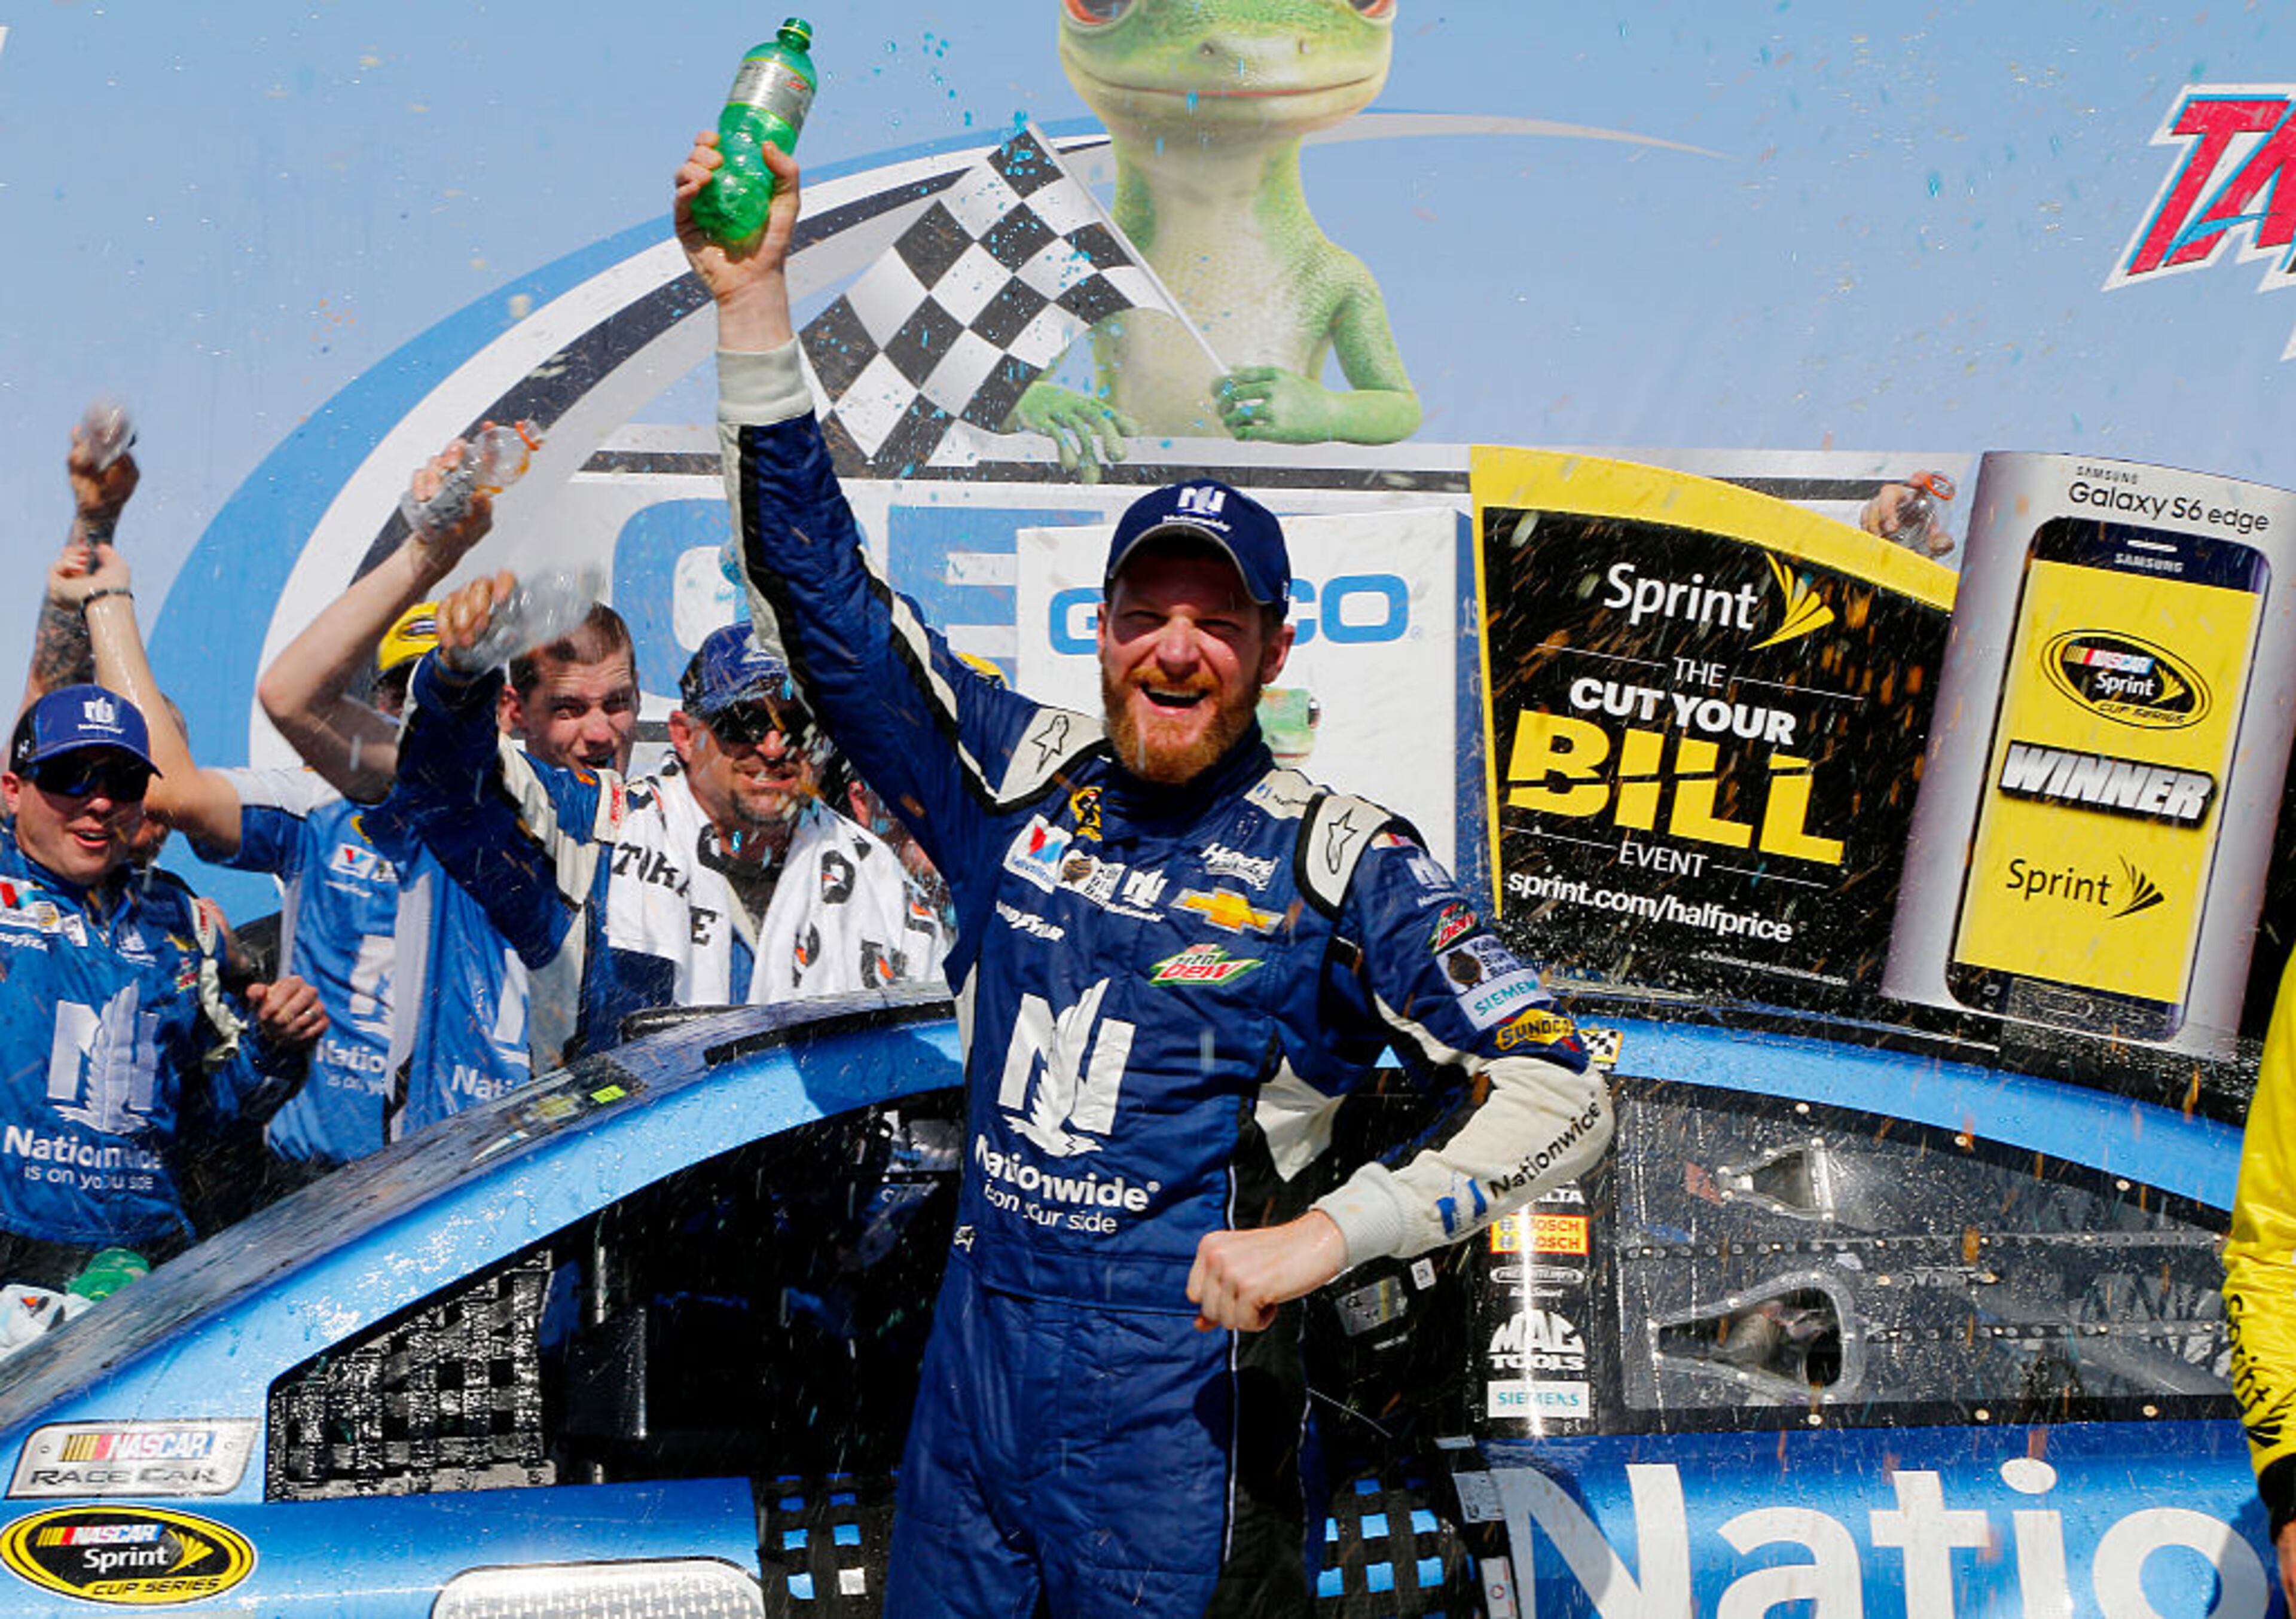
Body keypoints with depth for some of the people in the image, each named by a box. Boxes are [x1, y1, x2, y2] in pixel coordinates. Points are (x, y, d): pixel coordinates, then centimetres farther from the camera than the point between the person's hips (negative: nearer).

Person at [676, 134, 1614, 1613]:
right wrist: (756, 302, -1)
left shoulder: (1340, 862, -6)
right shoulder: (1023, 781, 5)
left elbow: (1562, 1090, -11)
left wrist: (1324, 1235, -22)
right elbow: (820, 588, 6)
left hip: (1180, 1420, -4)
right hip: (975, 1373, 4)